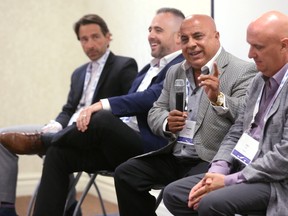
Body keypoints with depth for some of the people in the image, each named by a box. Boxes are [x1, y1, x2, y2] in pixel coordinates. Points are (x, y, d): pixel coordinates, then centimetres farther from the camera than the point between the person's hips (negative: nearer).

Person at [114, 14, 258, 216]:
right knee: (125, 174, -8)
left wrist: (218, 98, -36)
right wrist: (167, 123, -8)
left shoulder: (243, 71, -7)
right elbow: (155, 113, 15)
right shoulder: (175, 72, 14)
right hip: (175, 157, 7)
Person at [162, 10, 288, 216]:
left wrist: (229, 181, -19)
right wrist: (216, 172, -4)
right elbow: (237, 133, 14)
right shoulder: (260, 80, 13)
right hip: (242, 170, 9)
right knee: (173, 194, -1)